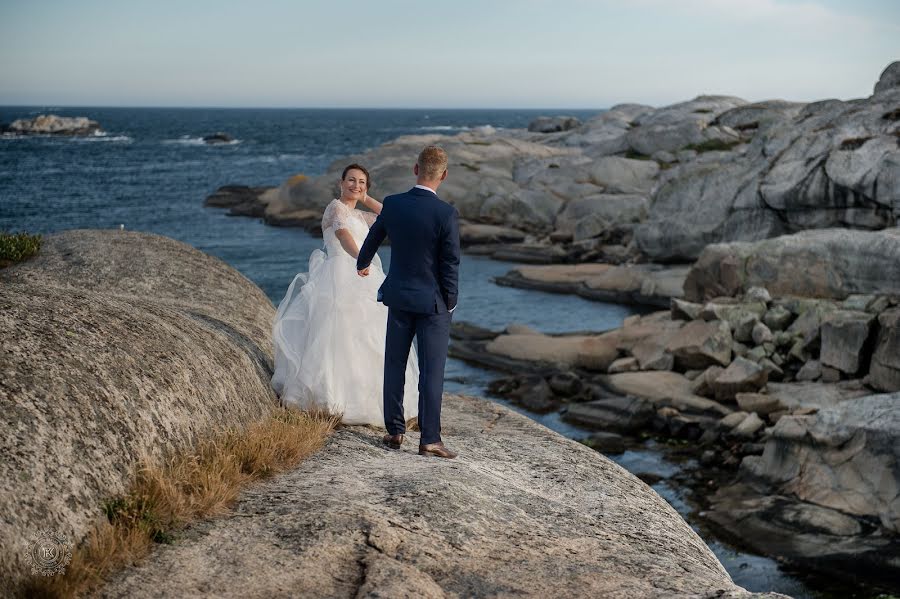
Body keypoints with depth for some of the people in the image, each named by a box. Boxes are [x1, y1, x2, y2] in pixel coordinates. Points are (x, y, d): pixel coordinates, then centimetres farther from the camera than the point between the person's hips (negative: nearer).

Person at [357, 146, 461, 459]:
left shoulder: (392, 204, -4)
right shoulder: (446, 213, -18)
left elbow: (372, 239, 12)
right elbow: (450, 263, -14)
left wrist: (363, 265, 34)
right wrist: (450, 302, 1)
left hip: (398, 296, 4)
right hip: (432, 302, -4)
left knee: (395, 366, 14)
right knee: (431, 371, 1)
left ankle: (395, 432, 20)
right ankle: (430, 439, 1)